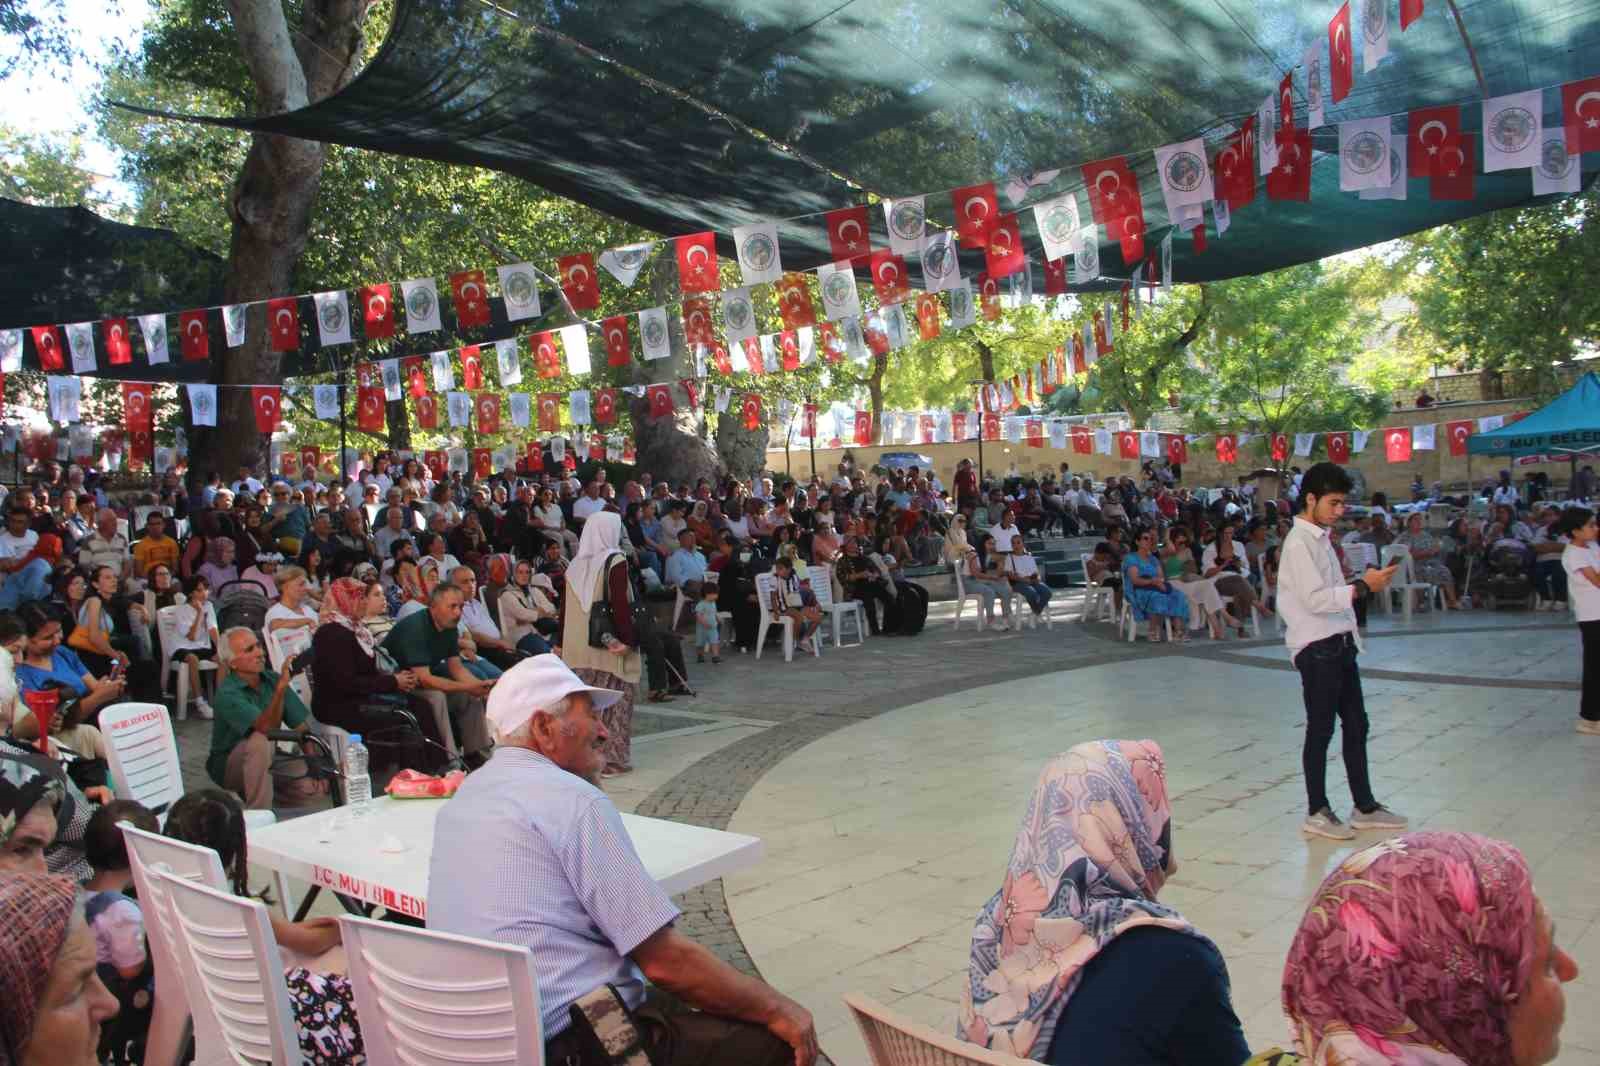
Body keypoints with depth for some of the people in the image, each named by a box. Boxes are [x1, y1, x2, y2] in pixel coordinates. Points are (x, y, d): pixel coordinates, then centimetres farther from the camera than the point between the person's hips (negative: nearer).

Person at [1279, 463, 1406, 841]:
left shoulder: (1320, 538, 15)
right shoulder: (1299, 543, -15)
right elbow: (1314, 599, -22)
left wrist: (1366, 581, 7)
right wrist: (1363, 587, -20)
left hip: (1338, 643, 9)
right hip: (1316, 647, -9)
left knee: (1355, 724, 14)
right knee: (1321, 728, -1)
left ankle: (1365, 806, 24)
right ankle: (1317, 813, 10)